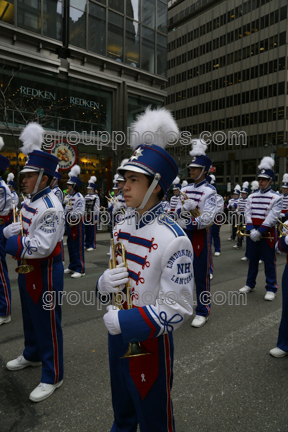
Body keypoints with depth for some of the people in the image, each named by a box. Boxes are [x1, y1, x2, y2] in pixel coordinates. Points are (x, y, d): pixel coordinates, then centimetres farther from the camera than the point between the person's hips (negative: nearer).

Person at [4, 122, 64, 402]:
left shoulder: (50, 207, -23)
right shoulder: (31, 202, 7)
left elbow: (42, 247, -28)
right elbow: (18, 228, 15)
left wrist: (15, 245, -18)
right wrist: (10, 232, -5)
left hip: (44, 272, -9)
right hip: (27, 270, 10)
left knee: (47, 322, 4)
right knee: (29, 317, 26)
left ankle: (52, 377, 21)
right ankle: (32, 355, 49)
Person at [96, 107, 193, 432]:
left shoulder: (173, 240, -25)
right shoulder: (122, 225, -4)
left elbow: (177, 309, -22)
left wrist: (126, 322, -24)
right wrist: (104, 282, -13)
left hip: (150, 339, -6)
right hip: (117, 332, 6)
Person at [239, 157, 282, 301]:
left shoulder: (276, 198, -6)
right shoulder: (251, 197, 7)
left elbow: (272, 218, -14)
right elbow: (248, 214, 0)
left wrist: (259, 232, -19)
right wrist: (251, 230, -14)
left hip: (267, 233, -4)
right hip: (253, 233, 4)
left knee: (269, 262, 3)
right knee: (252, 260, 13)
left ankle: (271, 289, 15)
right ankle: (250, 284, 26)